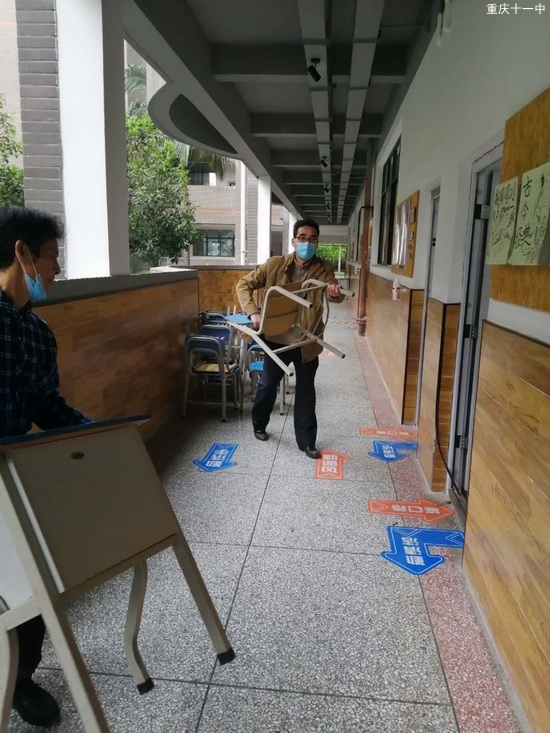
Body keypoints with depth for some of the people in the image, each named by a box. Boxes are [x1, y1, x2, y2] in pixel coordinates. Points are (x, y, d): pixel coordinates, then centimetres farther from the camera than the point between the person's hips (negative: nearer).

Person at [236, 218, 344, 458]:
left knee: (306, 393, 10)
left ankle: (307, 442, 25)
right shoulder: (274, 265, -8)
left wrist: (336, 293, -46)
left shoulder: (323, 269, -6)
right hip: (277, 339, 0)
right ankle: (259, 425, 42)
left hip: (307, 343, 0)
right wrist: (253, 313, -20)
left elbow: (334, 293, -20)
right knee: (267, 385, 16)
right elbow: (243, 284, -5)